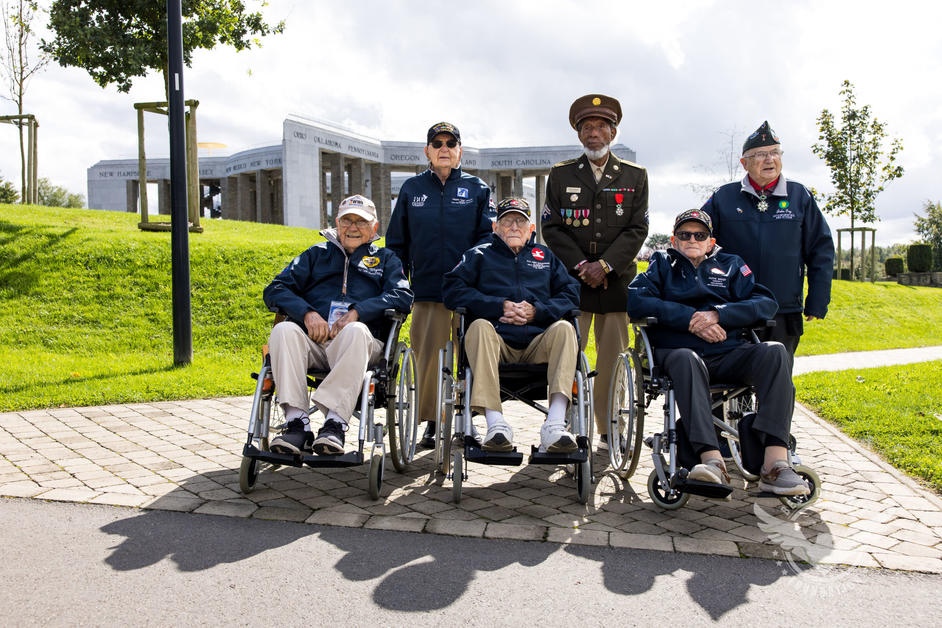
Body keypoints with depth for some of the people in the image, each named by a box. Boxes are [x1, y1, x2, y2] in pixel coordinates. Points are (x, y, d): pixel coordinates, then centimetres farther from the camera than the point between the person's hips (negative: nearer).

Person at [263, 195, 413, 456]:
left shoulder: (385, 259, 24)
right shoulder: (317, 254, 27)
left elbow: (402, 296, 4)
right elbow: (275, 290, 15)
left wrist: (357, 312, -12)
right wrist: (307, 313, -6)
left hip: (357, 344, -2)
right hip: (311, 341, 2)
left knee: (356, 331, -36)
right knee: (283, 330, -30)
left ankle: (335, 423, -44)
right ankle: (297, 424, -37)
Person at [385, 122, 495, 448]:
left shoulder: (477, 188, 11)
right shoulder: (412, 189, 14)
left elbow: (488, 236, 7)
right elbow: (396, 241, 17)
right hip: (427, 288, 1)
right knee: (428, 355, -1)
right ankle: (431, 423, 10)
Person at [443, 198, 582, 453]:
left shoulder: (546, 257, 27)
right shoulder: (479, 255, 21)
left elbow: (571, 294, 15)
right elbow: (453, 290, 5)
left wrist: (537, 311, -4)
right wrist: (501, 306, -5)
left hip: (538, 344, 2)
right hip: (497, 340, -1)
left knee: (564, 328, -28)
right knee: (479, 326, -33)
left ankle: (555, 423, -41)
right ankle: (496, 423, -44)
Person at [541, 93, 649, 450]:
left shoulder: (635, 177, 10)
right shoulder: (560, 175, 9)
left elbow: (637, 229, 1)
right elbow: (551, 227, 3)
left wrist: (604, 265, -11)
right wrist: (581, 267, -9)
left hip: (617, 282, 1)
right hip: (571, 280, 0)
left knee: (613, 360, 3)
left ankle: (610, 432, 15)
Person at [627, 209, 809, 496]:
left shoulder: (730, 264, 24)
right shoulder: (663, 265, 21)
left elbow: (766, 303, 8)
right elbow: (635, 298, -1)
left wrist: (717, 315, -9)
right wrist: (690, 318, -9)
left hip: (729, 354, 2)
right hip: (676, 351, -2)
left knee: (774, 352, -27)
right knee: (686, 359, -38)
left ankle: (775, 464, -38)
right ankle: (713, 462, -51)